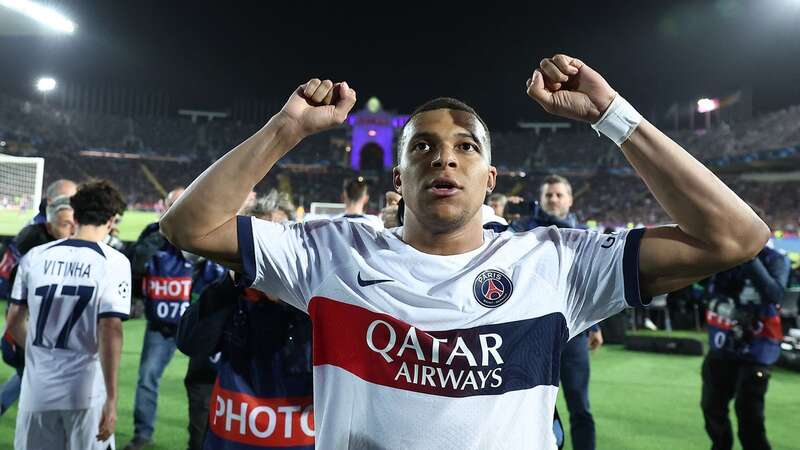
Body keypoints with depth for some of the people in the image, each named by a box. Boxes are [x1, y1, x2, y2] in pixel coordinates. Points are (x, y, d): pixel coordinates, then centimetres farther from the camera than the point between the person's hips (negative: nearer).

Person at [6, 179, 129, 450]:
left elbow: (13, 322, 9)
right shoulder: (114, 262, -10)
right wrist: (111, 399, -13)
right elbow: (110, 331, -16)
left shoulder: (35, 256, 1)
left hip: (36, 391, 3)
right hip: (86, 393, -3)